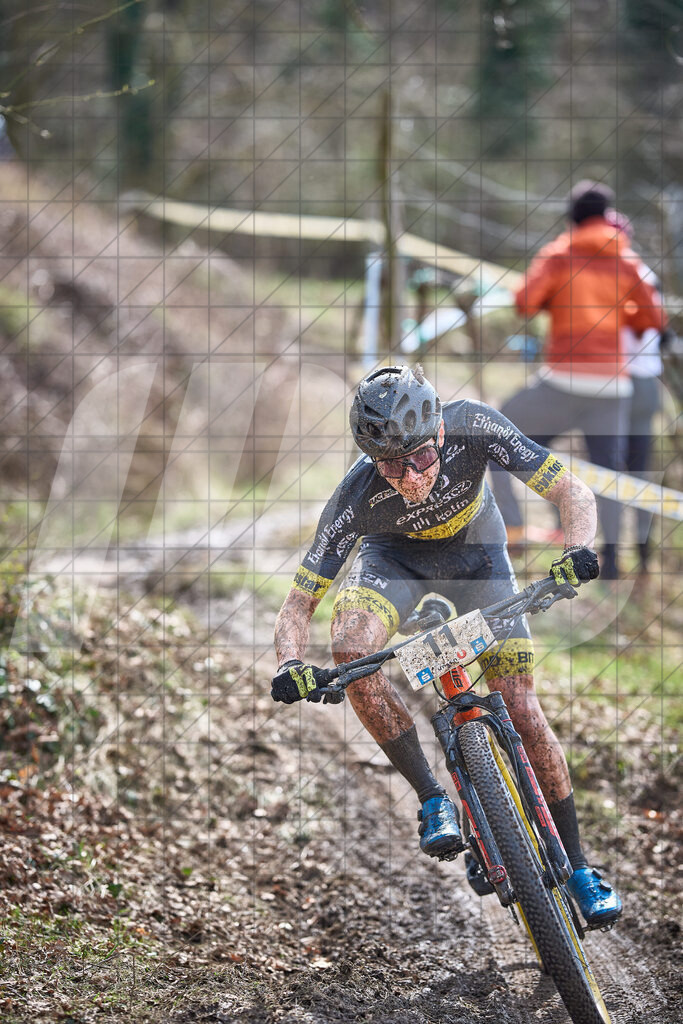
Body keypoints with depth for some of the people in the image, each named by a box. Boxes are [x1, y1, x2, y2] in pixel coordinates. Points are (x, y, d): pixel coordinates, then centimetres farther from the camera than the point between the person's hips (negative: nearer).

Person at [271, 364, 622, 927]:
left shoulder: (473, 427, -36)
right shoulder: (359, 495, -35)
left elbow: (573, 493, -31)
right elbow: (298, 605, -30)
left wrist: (578, 551, -52)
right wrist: (291, 664, -51)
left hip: (474, 549, 1)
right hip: (395, 554, 0)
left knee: (520, 707, -8)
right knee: (351, 648, -32)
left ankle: (577, 865, 8)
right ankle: (434, 799, -15)